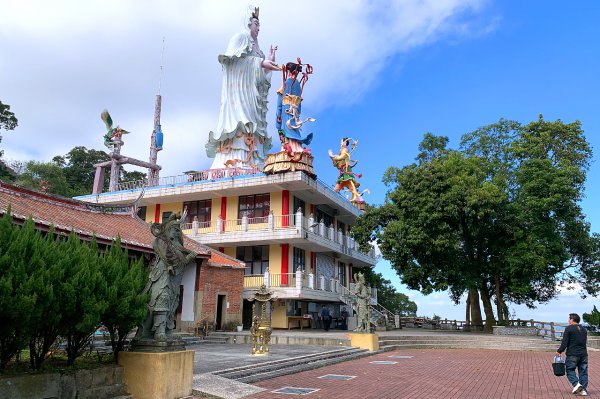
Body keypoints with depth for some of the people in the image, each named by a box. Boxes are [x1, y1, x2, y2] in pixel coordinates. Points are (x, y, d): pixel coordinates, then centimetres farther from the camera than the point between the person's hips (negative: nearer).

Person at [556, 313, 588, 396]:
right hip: (583, 354, 6)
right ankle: (584, 389, 4)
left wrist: (559, 351, -1)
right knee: (583, 371, 8)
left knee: (570, 370, 3)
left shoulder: (569, 328, -8)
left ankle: (576, 383, -17)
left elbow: (565, 342, -10)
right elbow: (585, 342, 18)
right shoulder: (584, 329, 13)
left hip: (572, 354, -6)